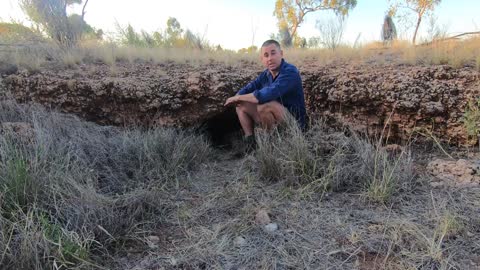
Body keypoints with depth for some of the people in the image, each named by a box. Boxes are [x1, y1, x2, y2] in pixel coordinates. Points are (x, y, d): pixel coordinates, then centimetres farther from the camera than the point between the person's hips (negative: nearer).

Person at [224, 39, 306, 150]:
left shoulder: (290, 72, -22)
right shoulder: (266, 74, 3)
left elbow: (267, 95, -34)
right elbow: (247, 89, 7)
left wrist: (238, 97, -21)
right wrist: (237, 98, -18)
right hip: (276, 119, 8)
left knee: (264, 105, -33)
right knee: (241, 105, 5)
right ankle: (251, 144, 2)